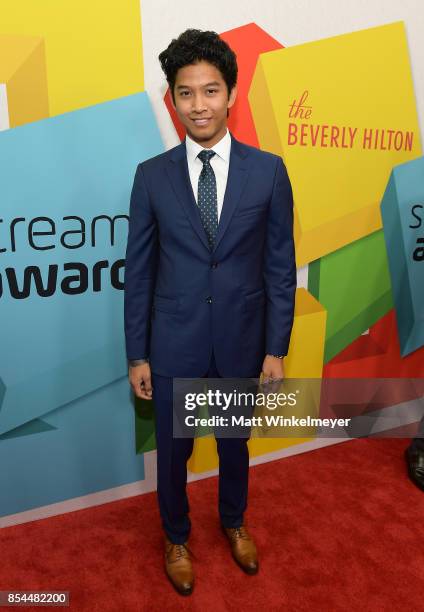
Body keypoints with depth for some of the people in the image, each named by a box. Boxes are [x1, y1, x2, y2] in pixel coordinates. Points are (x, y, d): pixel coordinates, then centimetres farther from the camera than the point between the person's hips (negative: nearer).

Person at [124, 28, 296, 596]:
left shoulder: (268, 170, -6)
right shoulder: (152, 175, -5)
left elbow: (281, 267, -3)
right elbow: (138, 272, -2)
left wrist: (276, 349, -3)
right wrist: (137, 355, -1)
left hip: (241, 343, 1)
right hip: (174, 346, 0)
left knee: (235, 444, 22)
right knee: (173, 450, 18)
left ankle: (234, 522, 52)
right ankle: (177, 537, 46)